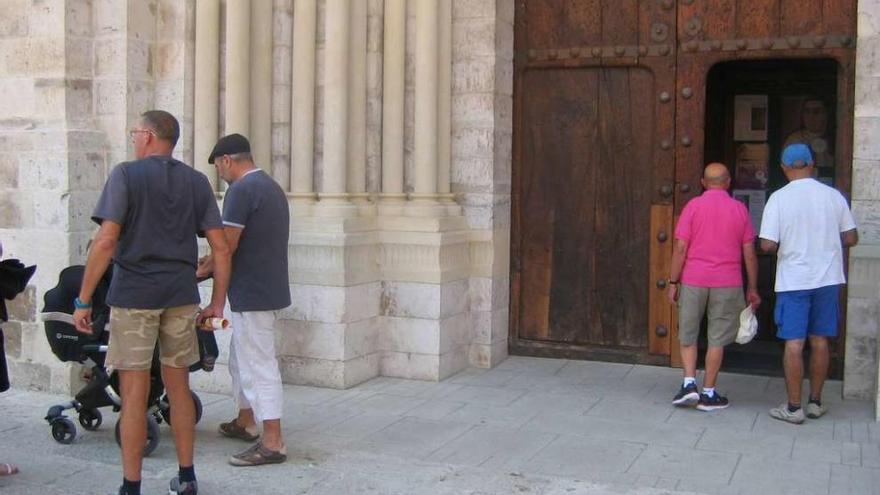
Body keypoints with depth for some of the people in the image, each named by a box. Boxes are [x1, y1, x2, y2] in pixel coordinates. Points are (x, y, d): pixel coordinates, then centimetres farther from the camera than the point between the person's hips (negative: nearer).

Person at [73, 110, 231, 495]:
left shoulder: (125, 175, -4)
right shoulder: (197, 182, 8)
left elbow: (106, 240, -13)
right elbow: (220, 248, 3)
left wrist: (83, 300, -9)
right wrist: (218, 302, 10)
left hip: (133, 295, -4)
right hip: (181, 296, 4)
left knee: (134, 394, 1)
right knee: (178, 387, 14)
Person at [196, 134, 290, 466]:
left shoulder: (241, 189, -16)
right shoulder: (272, 187, 14)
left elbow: (228, 244, -18)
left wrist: (203, 270, -2)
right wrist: (214, 259, 18)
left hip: (252, 293, -10)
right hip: (268, 289, 10)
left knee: (258, 365, -5)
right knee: (242, 358, 21)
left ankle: (273, 443, -2)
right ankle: (245, 422, 33)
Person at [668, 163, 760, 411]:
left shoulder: (694, 206, -3)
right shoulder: (739, 209, 2)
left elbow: (680, 248, -7)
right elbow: (749, 253, 3)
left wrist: (673, 282, 0)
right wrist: (752, 288, 10)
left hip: (693, 281, -1)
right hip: (727, 283, 1)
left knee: (688, 335, 14)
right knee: (717, 339, 7)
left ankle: (689, 383, 3)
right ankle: (708, 393, 10)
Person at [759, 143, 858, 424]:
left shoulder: (779, 198, -11)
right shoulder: (833, 196, 0)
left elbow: (767, 245, -15)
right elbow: (851, 239, 4)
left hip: (793, 280, -3)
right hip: (828, 278, 4)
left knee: (794, 344, 2)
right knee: (820, 341, 13)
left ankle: (794, 408, 6)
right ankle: (816, 402, 22)